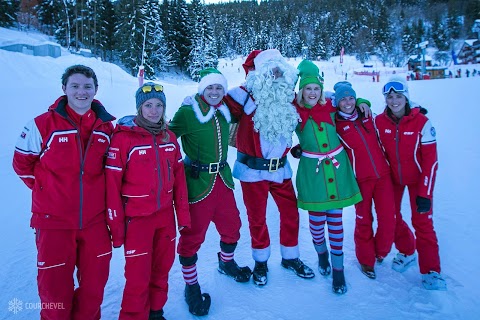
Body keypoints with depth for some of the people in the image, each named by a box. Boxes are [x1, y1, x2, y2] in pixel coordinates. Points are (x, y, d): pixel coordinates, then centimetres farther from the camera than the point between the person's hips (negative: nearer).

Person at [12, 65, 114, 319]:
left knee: (95, 285, 16)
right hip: (54, 221, -2)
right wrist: (46, 189, 3)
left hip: (95, 221, 3)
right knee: (55, 288, 9)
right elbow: (22, 162, 5)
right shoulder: (43, 124, -7)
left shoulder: (107, 127, 1)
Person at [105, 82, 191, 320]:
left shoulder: (169, 137, 4)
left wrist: (183, 214, 6)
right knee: (138, 277, 5)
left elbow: (178, 177, 7)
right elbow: (112, 185, -12)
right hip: (137, 219, -5)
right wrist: (116, 226, -10)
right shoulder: (123, 138, -12)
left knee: (162, 270, 17)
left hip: (165, 216, 5)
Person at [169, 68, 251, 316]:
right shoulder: (188, 112, -12)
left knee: (231, 225, 17)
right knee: (193, 234, 3)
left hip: (223, 179, 7)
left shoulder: (225, 111, 8)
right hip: (198, 182, -6)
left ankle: (226, 263, 46)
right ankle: (191, 285, 23)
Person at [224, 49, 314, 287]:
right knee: (257, 218, 10)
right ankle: (260, 262, 33)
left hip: (280, 169, 4)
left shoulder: (289, 98, 4)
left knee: (291, 213, 11)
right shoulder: (245, 96, -11)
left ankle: (290, 258, 35)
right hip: (252, 170, -4)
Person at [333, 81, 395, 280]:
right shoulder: (336, 125, -5)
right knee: (364, 220, 6)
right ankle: (366, 260, 28)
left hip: (383, 174, 4)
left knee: (388, 218, 4)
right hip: (360, 179, -4)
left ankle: (381, 251, 33)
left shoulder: (366, 115, 8)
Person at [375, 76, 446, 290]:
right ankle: (407, 252, 33)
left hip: (417, 178, -3)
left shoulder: (421, 122, -18)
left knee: (422, 222, -6)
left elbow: (430, 159, -16)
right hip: (392, 178, 3)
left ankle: (430, 271, 8)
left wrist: (425, 193, -18)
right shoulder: (379, 121, -10)